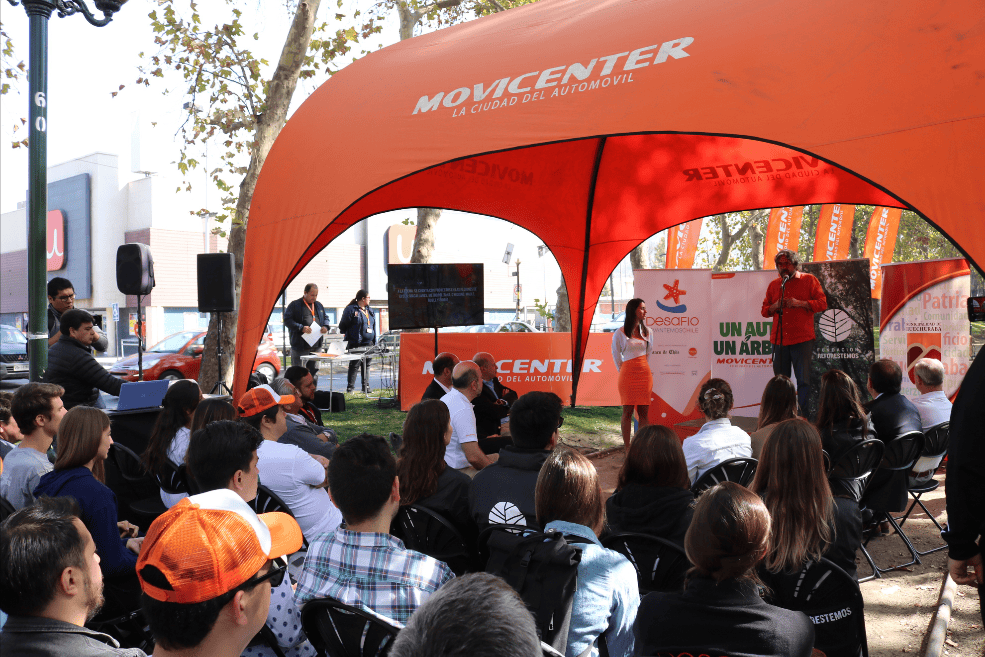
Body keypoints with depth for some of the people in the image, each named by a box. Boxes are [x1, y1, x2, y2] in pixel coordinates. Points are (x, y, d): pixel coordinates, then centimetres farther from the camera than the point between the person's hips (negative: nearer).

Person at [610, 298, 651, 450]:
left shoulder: (647, 332, 10)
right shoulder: (620, 333, -3)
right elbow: (616, 355, 7)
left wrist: (645, 368, 15)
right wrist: (622, 370, 7)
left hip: (644, 374, 4)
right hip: (627, 374, -4)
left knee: (644, 411, 3)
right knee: (627, 411, -1)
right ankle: (627, 449, 4)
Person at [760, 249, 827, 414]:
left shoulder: (808, 280, 6)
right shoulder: (774, 284, 16)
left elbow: (822, 303, 0)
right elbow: (764, 311, 19)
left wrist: (799, 303, -13)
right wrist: (774, 306, -3)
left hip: (802, 338, -4)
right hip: (779, 339, 4)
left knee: (804, 380, -7)